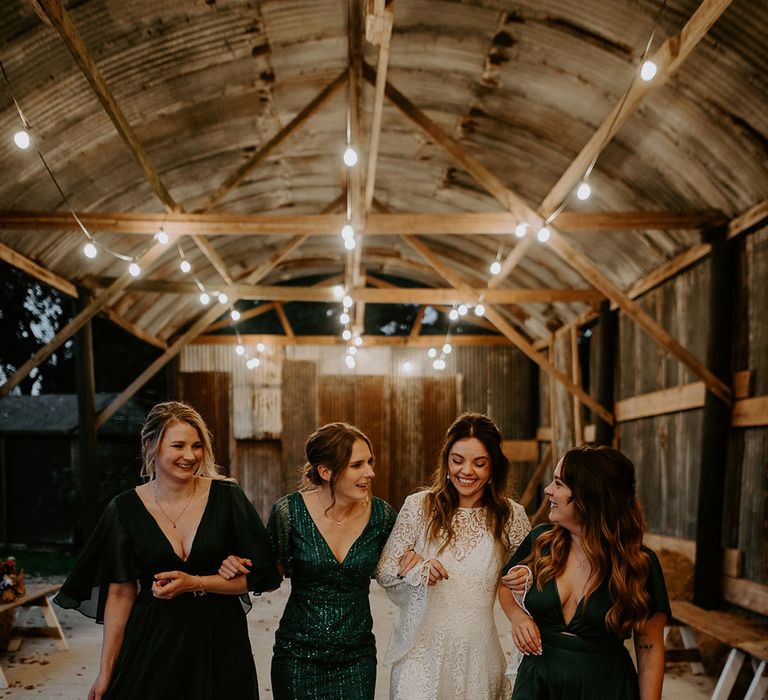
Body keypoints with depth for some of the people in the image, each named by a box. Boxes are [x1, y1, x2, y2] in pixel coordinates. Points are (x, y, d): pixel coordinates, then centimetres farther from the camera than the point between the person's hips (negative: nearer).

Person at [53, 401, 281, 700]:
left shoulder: (227, 497, -6)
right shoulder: (125, 509, -3)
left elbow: (258, 575, -4)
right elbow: (120, 594, 1)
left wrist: (194, 584, -16)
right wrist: (106, 672, 0)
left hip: (220, 642, 0)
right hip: (152, 643, 1)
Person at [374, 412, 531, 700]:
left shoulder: (511, 515, -2)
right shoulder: (419, 506, -4)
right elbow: (383, 572, 1)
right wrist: (413, 569, -18)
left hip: (477, 654, 1)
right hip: (422, 651, -1)